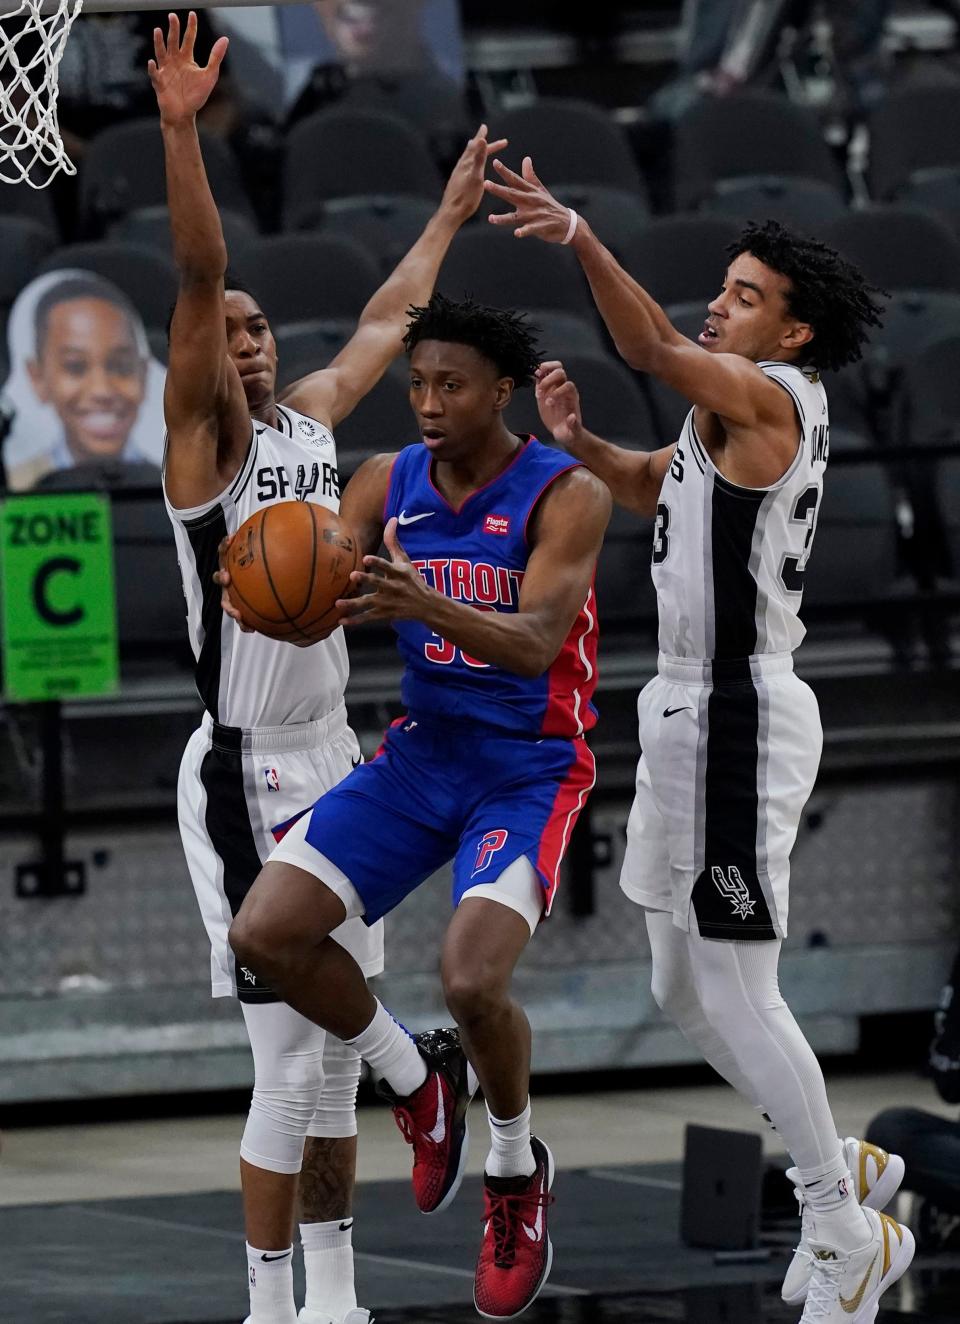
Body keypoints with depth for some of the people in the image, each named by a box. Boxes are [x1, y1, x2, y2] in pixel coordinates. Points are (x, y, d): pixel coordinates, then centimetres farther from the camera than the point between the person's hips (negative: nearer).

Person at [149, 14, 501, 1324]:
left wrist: (451, 215, 39)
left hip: (331, 759, 8)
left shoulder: (310, 417, 12)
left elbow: (387, 318, 31)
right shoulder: (205, 437, -7)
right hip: (245, 774, -8)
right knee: (291, 1057, -9)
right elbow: (196, 278, -22)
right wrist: (181, 132, -34)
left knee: (340, 1051, 10)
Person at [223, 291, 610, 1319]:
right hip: (421, 751, 5)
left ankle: (516, 1169, 4)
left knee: (472, 977, -27)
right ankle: (418, 1087, 14)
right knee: (264, 934, -11)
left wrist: (426, 605, -46)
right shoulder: (386, 485, 1)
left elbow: (535, 643, -27)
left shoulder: (566, 495, -15)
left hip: (528, 766, -5)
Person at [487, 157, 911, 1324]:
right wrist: (577, 445, 9)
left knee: (734, 997, -6)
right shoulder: (732, 412, 15)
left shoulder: (772, 397, -14)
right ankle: (844, 1171, 29)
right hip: (690, 712, 10)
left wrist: (577, 238, -47)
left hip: (740, 721, -10)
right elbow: (655, 485, 30)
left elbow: (656, 350, -32)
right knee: (684, 994, 16)